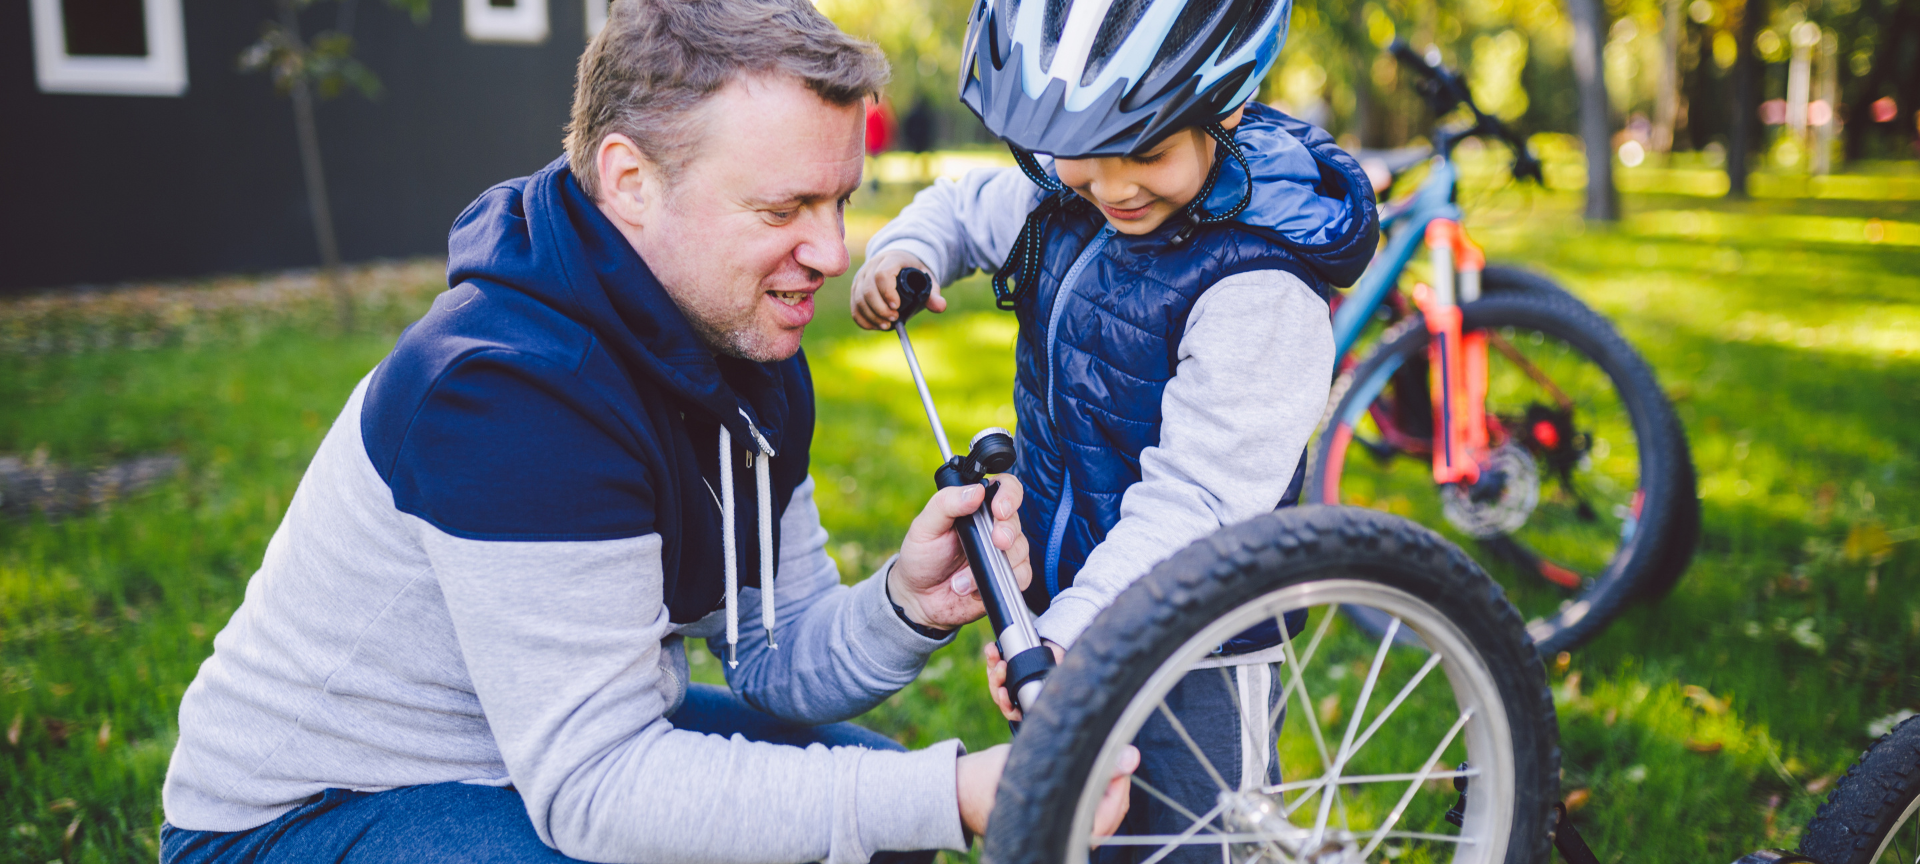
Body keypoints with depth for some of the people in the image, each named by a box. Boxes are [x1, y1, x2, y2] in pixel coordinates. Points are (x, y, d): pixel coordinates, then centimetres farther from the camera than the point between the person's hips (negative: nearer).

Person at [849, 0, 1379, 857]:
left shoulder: (1258, 288, -26)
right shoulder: (1060, 198, -5)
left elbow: (1192, 498, -29)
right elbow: (964, 207, 17)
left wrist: (1071, 629, -36)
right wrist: (906, 247, -5)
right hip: (1063, 610, 8)